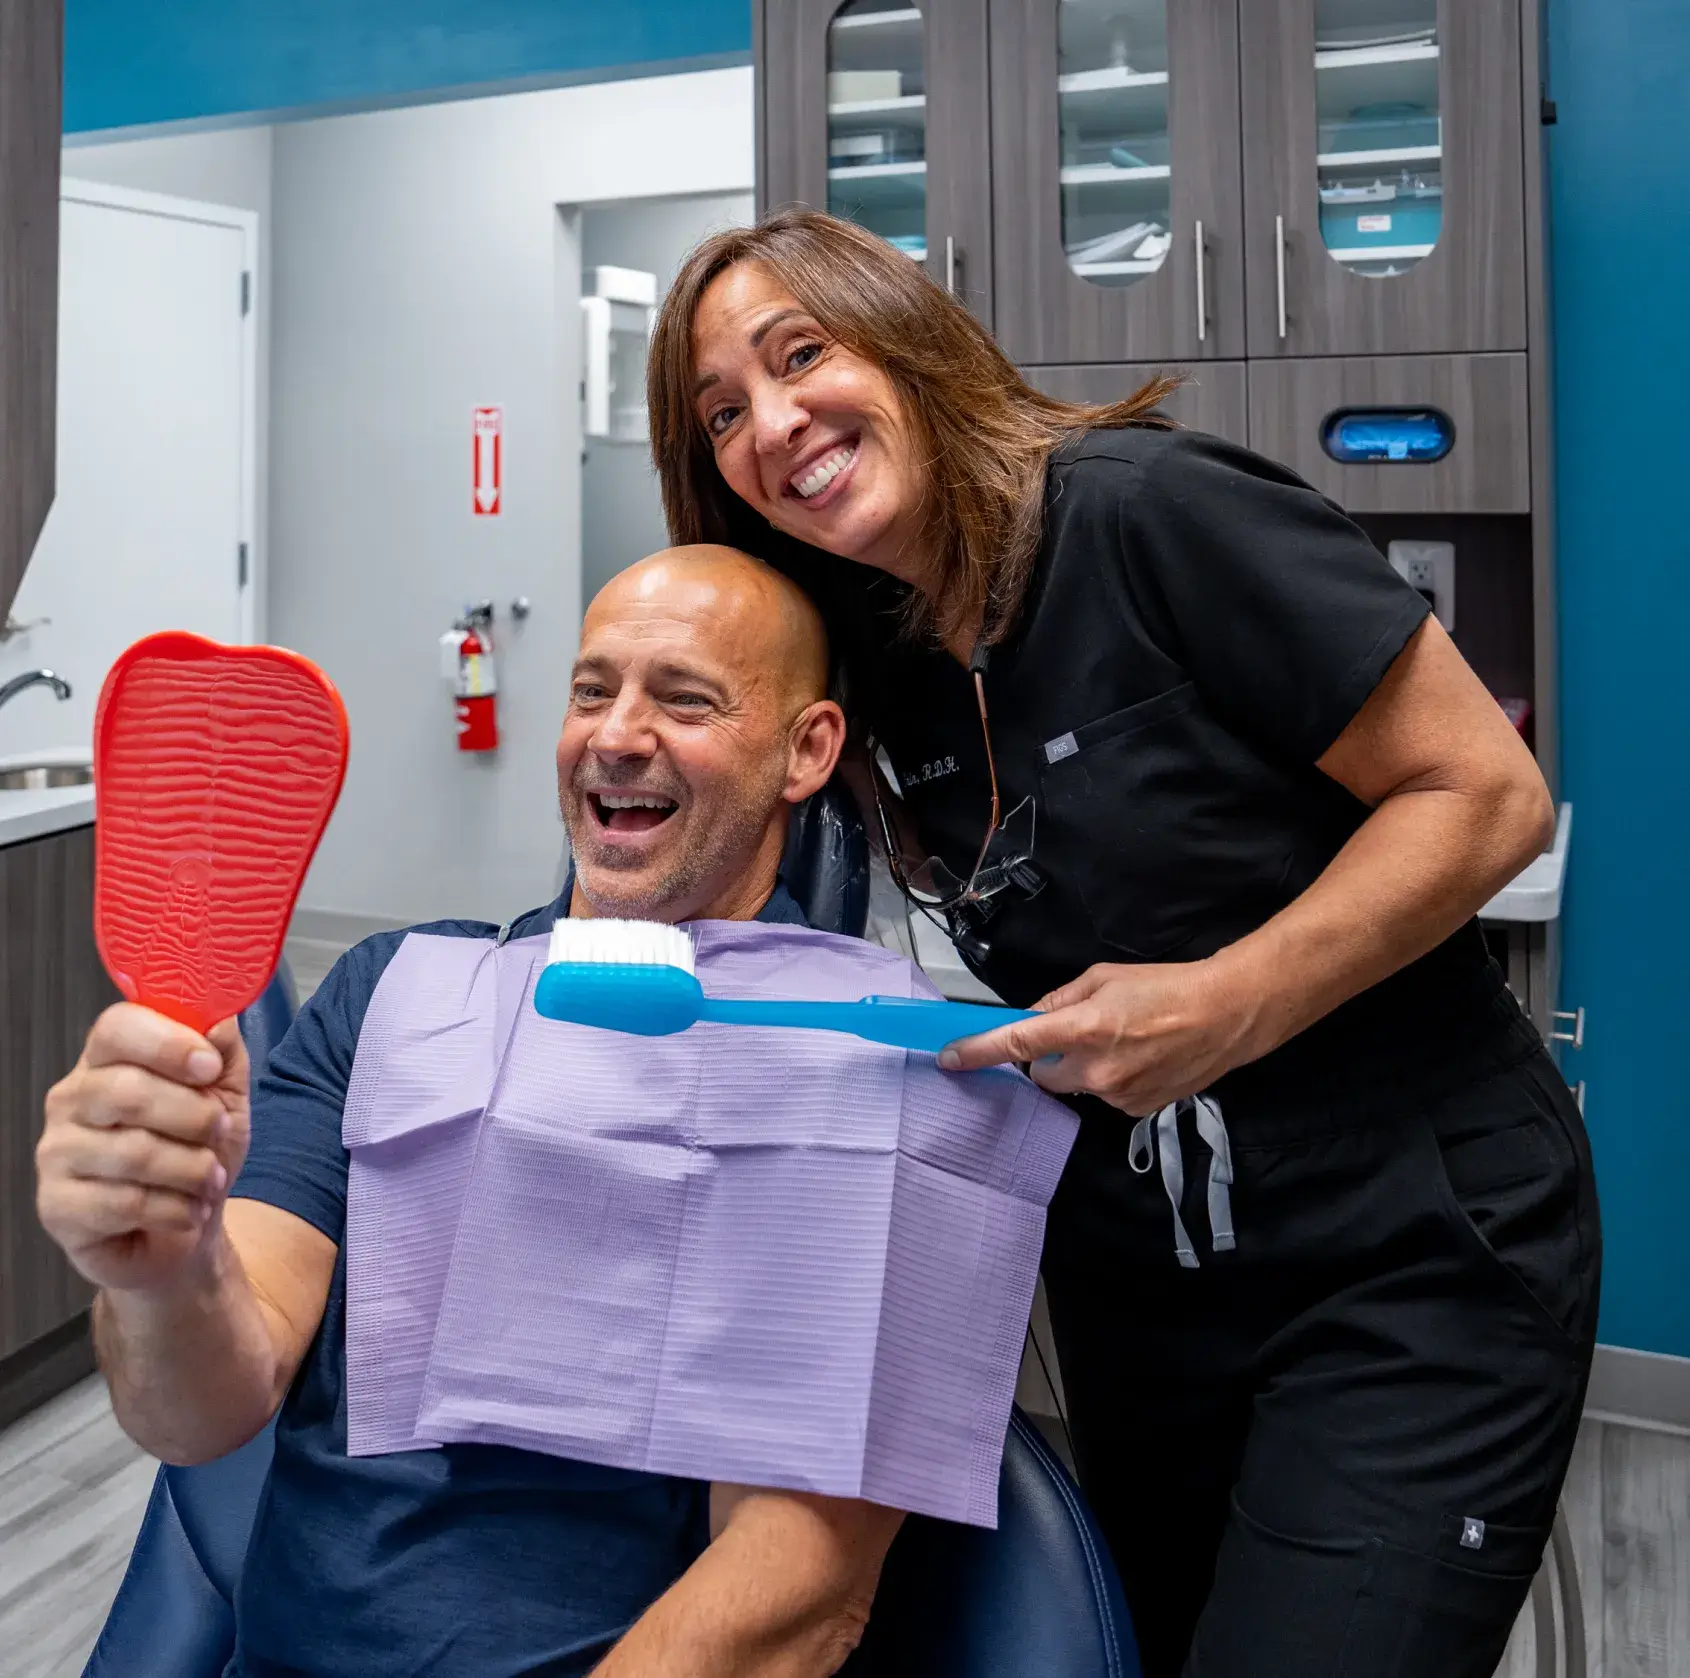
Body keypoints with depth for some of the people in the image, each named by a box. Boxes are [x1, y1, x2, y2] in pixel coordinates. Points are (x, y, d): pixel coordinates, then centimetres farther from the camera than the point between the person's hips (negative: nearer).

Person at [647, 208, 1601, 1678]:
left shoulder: (1154, 510, -18)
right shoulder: (871, 650, 3)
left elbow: (1488, 795, -16)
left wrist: (1222, 1007, -23)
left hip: (1409, 1255, -6)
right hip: (1130, 1269, 7)